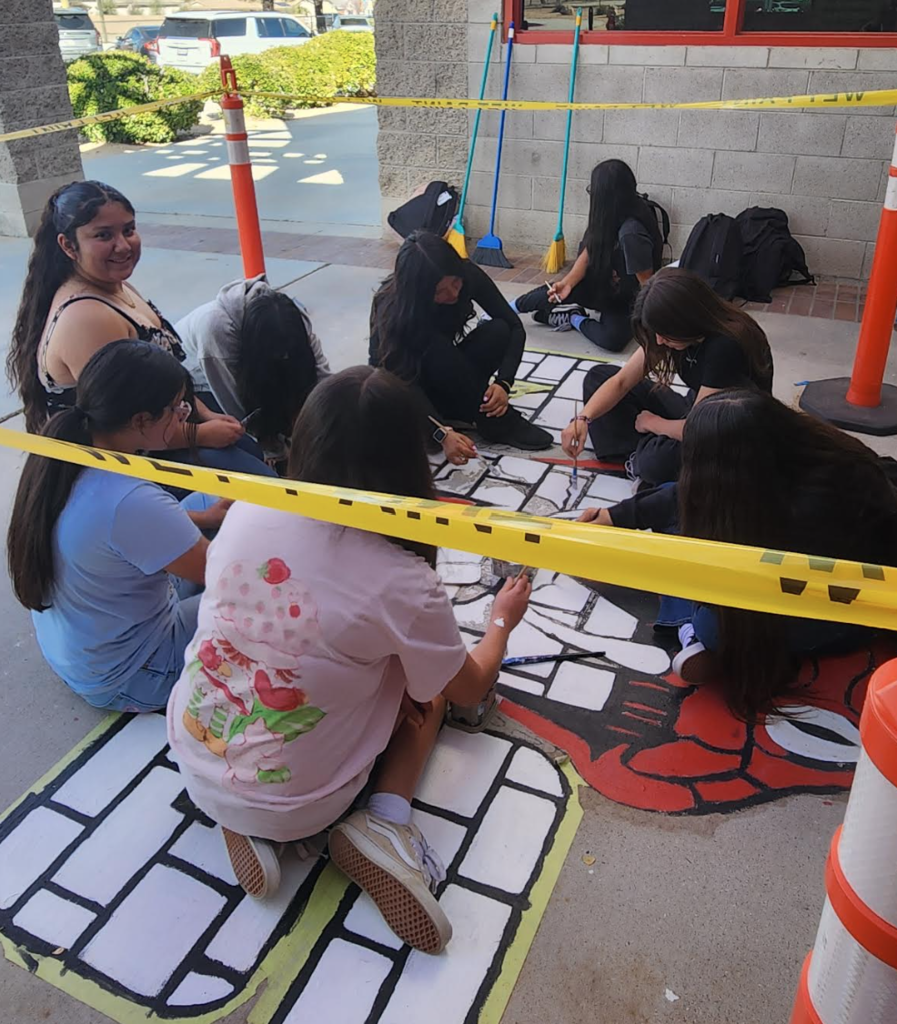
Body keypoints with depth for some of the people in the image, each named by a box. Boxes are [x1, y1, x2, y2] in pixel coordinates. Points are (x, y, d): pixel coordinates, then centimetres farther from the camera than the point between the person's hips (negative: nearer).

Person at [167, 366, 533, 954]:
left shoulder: (247, 512, -11)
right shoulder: (403, 583, -23)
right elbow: (470, 689, -2)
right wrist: (502, 621, 17)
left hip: (192, 761, 4)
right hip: (293, 810, -4)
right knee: (432, 681, 13)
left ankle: (243, 821, 12)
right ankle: (385, 822, -6)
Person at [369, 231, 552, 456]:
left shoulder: (468, 274, -21)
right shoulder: (392, 307, -31)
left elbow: (515, 327, -15)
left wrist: (503, 383, -32)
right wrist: (443, 434, -46)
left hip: (446, 378, 4)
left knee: (498, 331, -23)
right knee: (436, 351, -36)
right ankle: (497, 421, -24)